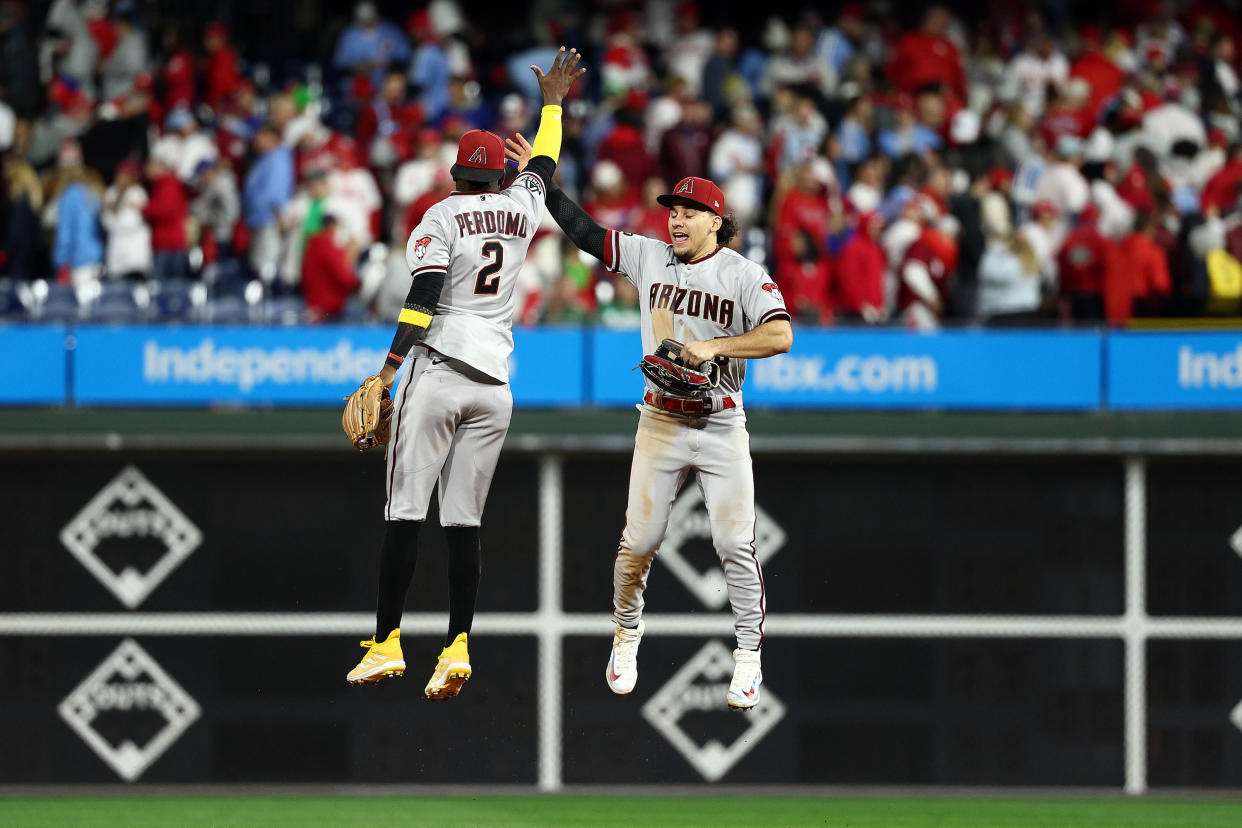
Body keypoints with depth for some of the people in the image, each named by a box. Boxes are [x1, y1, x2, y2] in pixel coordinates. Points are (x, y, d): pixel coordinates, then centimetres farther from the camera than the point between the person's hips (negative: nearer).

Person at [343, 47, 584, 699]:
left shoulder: (443, 216, -1)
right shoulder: (520, 211, 13)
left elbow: (423, 297, -13)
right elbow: (543, 166, 35)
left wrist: (388, 372, -17)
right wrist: (552, 102, 51)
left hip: (437, 371, -4)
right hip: (494, 387, 4)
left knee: (405, 514, -4)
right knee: (464, 523, 4)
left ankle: (386, 644, -7)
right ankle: (458, 647, -6)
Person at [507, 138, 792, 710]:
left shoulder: (744, 275, -6)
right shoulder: (650, 258, 5)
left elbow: (781, 337, -18)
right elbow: (585, 233, 8)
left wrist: (714, 346, -24)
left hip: (721, 427, -3)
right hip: (661, 423, 3)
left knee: (734, 546, -7)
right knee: (639, 541, 1)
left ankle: (748, 659, 3)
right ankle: (626, 637, 24)